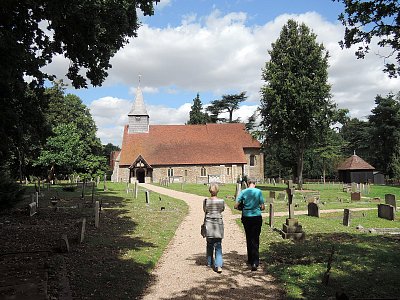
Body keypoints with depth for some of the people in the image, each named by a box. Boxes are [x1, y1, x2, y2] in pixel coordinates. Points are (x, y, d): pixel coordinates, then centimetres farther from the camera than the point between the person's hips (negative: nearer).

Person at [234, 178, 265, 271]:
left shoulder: (243, 192, -3)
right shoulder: (259, 192, -4)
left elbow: (236, 206, -5)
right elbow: (263, 207, -4)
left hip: (246, 217, 1)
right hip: (257, 217, -1)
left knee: (249, 238, 16)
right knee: (255, 239, 1)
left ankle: (250, 259, 28)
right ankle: (255, 262, -9)